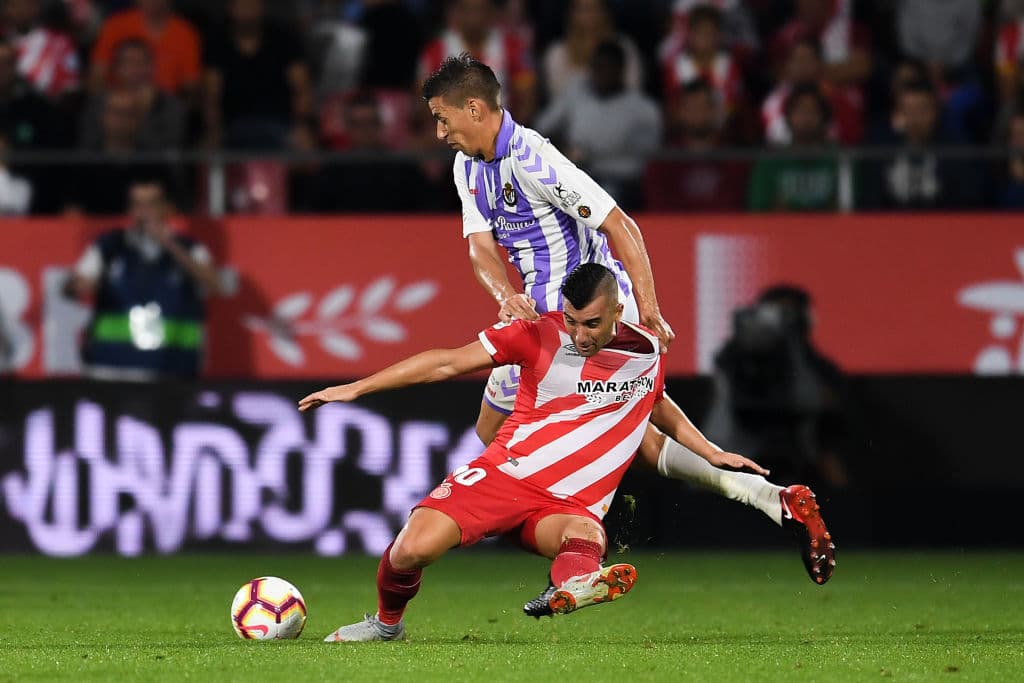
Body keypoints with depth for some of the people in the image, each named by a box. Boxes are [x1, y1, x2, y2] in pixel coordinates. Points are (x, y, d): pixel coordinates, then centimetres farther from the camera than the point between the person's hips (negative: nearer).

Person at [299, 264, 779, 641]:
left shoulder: (646, 352, 6)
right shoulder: (541, 334, -5)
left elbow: (659, 407, 31)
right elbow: (448, 363, -2)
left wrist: (713, 455, 29)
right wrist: (355, 388, -4)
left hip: (569, 504, 2)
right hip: (503, 474, -1)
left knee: (587, 536, -36)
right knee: (413, 549, -20)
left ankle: (573, 584, -69)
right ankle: (387, 622, 10)